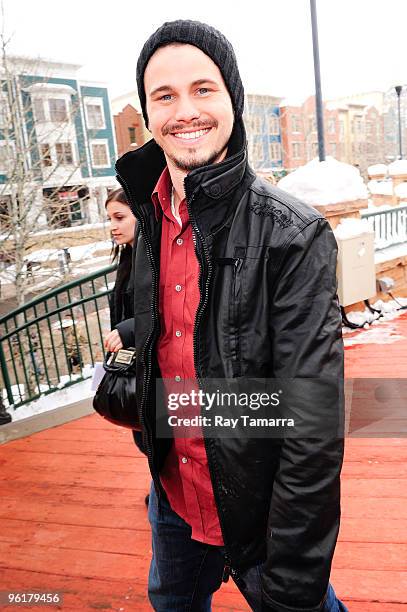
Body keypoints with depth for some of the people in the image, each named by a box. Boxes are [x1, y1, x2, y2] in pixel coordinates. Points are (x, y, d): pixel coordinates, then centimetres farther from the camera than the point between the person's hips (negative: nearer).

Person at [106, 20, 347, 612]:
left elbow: (314, 429, -25)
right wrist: (130, 335, 27)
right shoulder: (154, 219, -2)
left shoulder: (294, 235, -24)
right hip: (172, 491, 7)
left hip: (261, 510, -7)